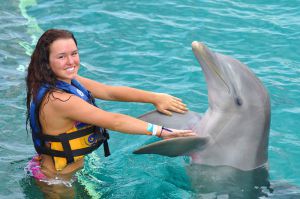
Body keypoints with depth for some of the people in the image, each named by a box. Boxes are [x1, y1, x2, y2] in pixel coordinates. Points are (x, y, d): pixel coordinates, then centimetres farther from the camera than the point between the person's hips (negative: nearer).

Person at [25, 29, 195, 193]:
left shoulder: (69, 80, -5)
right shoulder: (58, 99, -33)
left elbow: (111, 92, -5)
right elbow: (113, 121, -31)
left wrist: (155, 98, -12)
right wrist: (160, 131, -26)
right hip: (55, 177, -8)